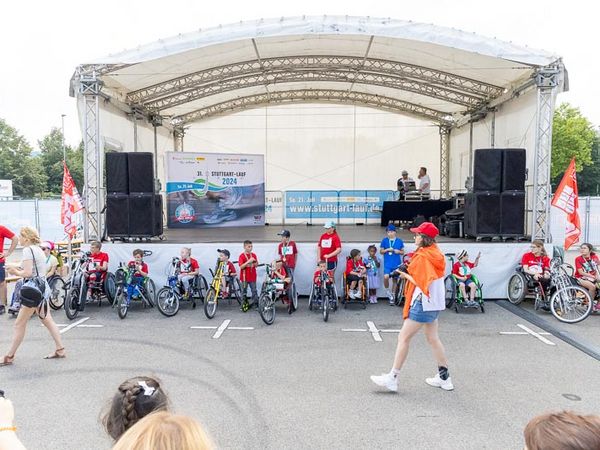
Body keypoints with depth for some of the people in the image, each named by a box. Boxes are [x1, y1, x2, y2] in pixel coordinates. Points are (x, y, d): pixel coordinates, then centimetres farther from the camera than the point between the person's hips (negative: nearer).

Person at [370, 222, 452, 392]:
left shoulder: (422, 256, -17)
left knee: (404, 338, -4)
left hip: (423, 303, -9)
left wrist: (406, 275, -7)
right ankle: (444, 378, 24)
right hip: (435, 303, 9)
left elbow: (420, 282, -20)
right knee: (433, 339, 17)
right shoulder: (436, 254, 10)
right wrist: (410, 272, 7)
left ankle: (392, 378, -1)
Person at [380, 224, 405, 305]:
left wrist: (398, 251, -10)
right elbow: (381, 251, 8)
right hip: (387, 264, -1)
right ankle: (387, 290, 6)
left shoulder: (399, 241, 4)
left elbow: (402, 252, 12)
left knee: (395, 279, 7)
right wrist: (387, 250, -10)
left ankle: (392, 295, 22)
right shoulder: (384, 240, 3)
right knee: (386, 277, -22)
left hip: (396, 264, 1)